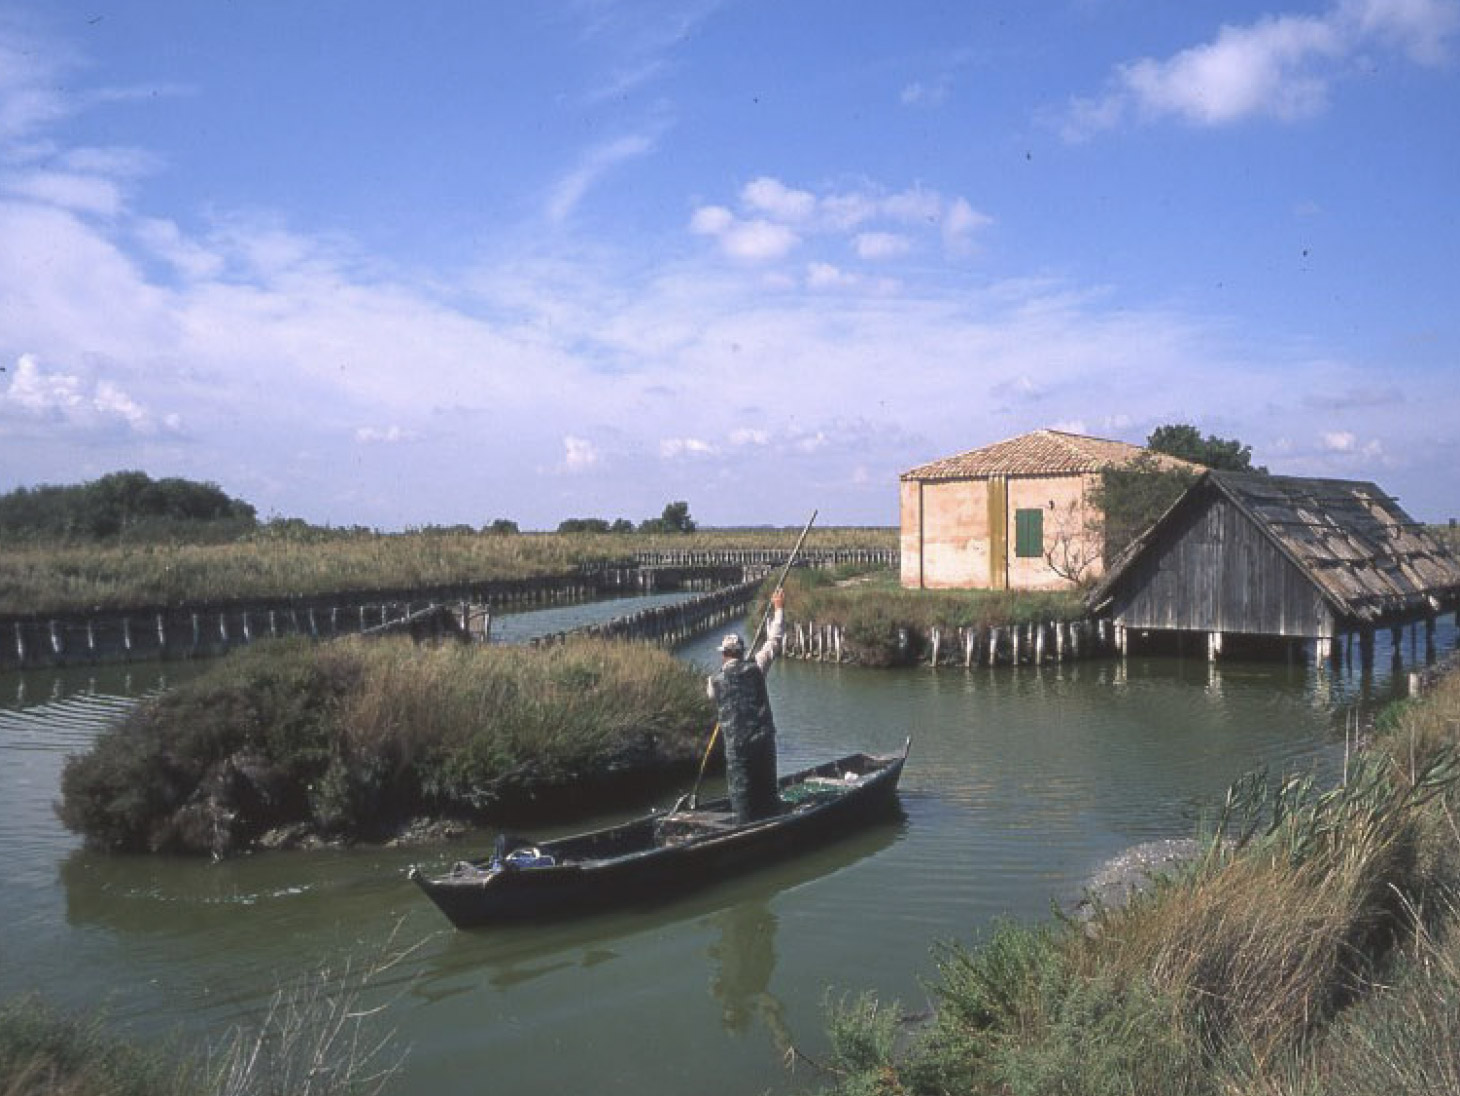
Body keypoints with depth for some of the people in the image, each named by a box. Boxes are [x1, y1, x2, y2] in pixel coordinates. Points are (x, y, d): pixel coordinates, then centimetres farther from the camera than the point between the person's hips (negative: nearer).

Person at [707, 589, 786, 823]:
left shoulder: (715, 679, -2)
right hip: (763, 738, 2)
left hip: (736, 744, -2)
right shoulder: (755, 667, -3)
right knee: (768, 786, 14)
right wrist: (778, 608, 14)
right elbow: (774, 640, 5)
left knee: (741, 790, 6)